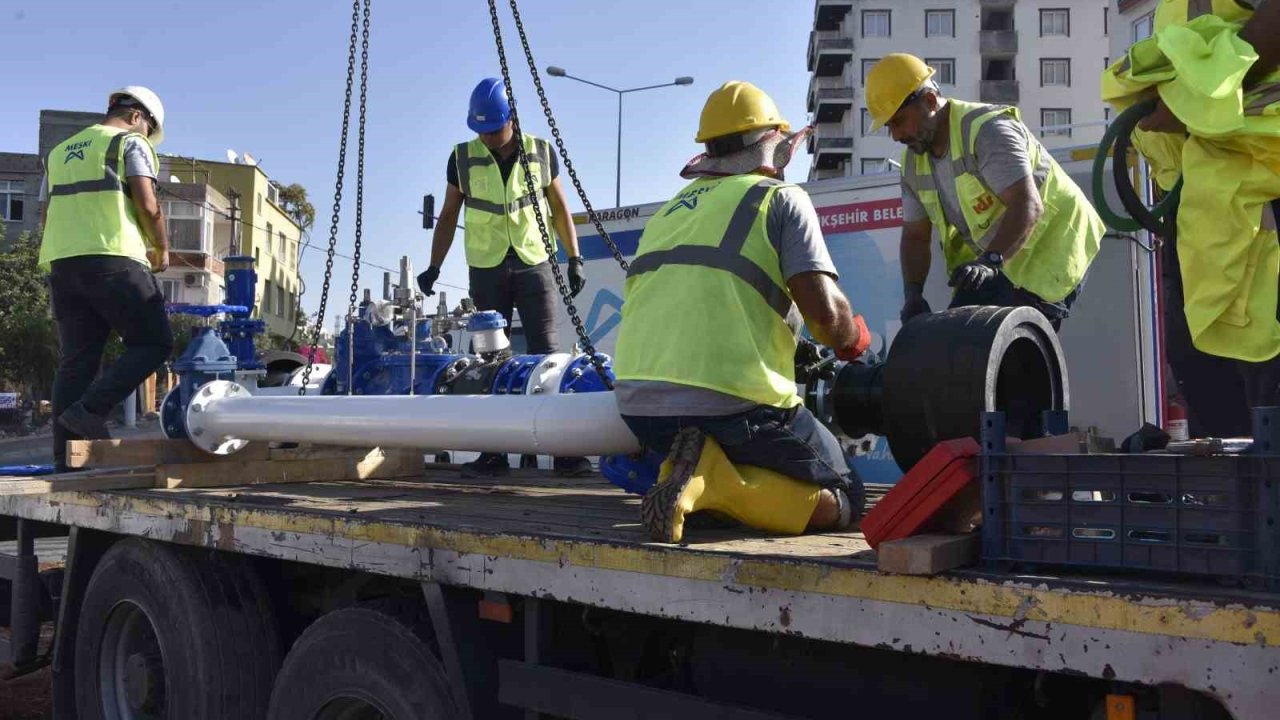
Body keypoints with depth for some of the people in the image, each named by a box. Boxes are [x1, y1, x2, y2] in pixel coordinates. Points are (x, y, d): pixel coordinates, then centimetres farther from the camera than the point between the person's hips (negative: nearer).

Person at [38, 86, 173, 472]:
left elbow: (46, 215, 23)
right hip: (114, 259, -7)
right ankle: (90, 410, -15)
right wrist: (161, 248, 7)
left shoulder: (59, 152, 27)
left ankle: (66, 457, 2)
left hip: (61, 262, 7)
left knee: (75, 360, 6)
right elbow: (147, 205, -6)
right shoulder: (131, 143, 5)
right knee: (153, 342, 0)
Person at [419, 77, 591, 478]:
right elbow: (448, 215, 9)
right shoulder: (463, 158, 4)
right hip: (487, 269, 1)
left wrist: (574, 259, 4)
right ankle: (493, 453, 5)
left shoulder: (541, 153, 3)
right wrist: (434, 266, 2)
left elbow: (560, 209, 11)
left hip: (534, 265, -1)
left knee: (545, 354, -6)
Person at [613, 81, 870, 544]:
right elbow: (824, 310, -10)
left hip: (637, 402, 7)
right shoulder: (781, 198, 4)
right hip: (731, 402, -6)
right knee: (841, 502, 10)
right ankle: (707, 481, -14)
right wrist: (853, 338, 16)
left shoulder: (671, 208, 23)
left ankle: (695, 476, -3)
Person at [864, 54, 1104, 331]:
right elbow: (915, 236, 5)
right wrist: (913, 294, -11)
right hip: (991, 262, 8)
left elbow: (1028, 206, -34)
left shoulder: (988, 131, -23)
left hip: (1050, 245, -8)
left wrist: (991, 261, -47)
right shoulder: (913, 162, 2)